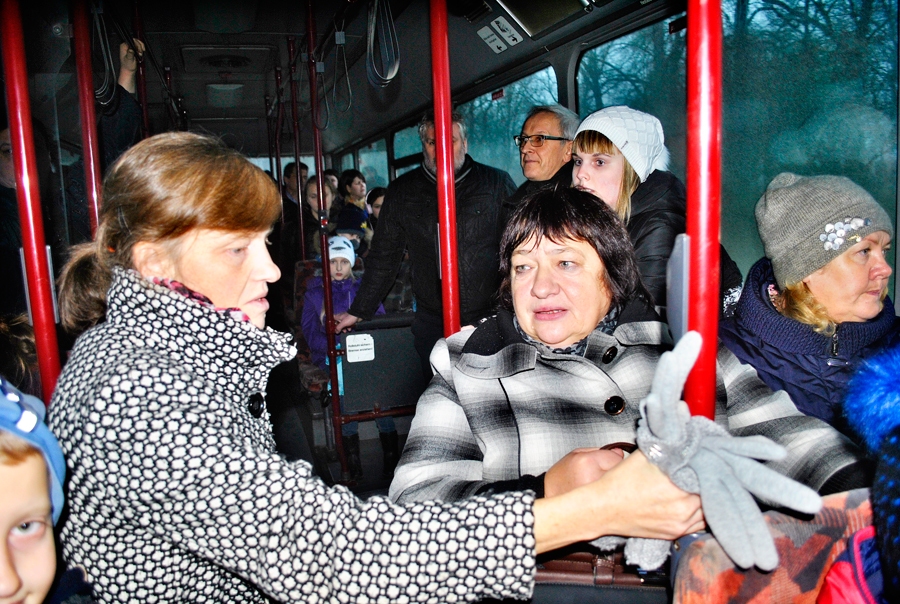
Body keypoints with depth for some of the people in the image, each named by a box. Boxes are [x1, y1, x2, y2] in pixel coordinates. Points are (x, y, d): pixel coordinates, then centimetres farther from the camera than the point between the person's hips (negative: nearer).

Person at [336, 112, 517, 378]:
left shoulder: (497, 183, 1)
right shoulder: (402, 192, 7)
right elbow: (383, 256, 13)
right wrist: (359, 311, 13)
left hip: (492, 317, -1)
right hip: (431, 323, 2)